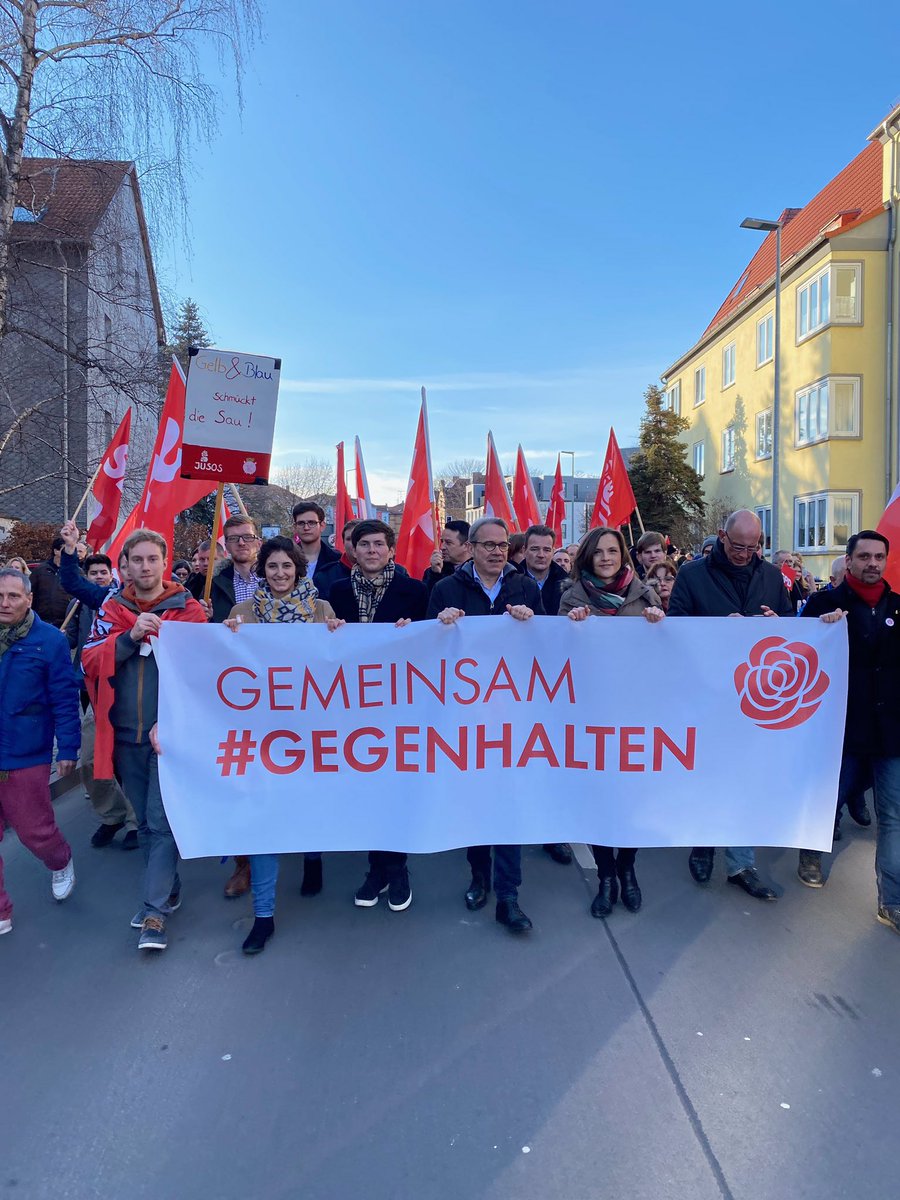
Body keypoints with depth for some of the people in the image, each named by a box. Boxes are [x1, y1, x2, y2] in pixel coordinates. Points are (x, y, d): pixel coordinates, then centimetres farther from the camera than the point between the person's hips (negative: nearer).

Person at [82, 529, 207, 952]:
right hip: (125, 734, 4)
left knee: (162, 821, -4)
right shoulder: (111, 610, 7)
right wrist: (130, 636, -19)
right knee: (145, 821, 15)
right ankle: (167, 890, 31)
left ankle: (155, 909, 5)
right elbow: (91, 663, -3)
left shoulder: (187, 610, -4)